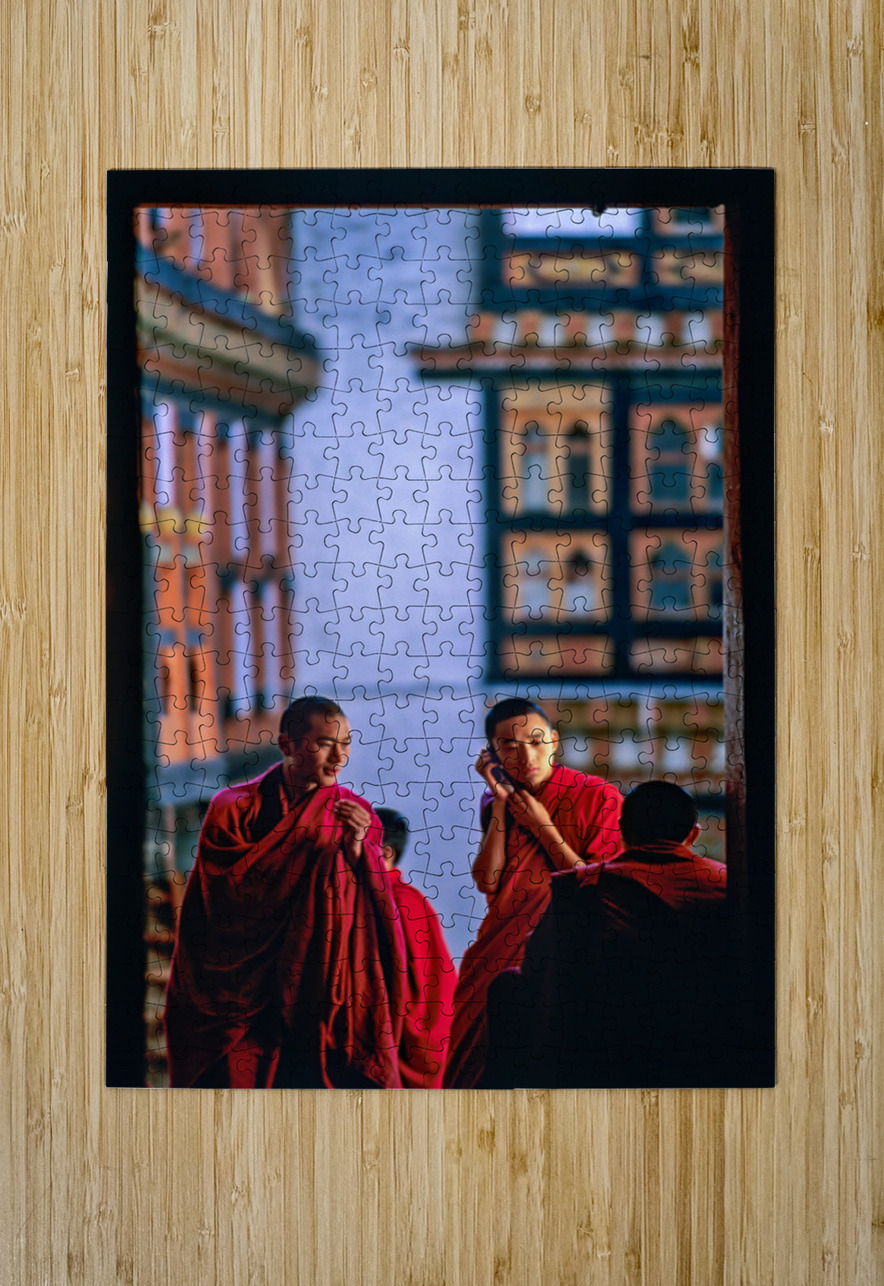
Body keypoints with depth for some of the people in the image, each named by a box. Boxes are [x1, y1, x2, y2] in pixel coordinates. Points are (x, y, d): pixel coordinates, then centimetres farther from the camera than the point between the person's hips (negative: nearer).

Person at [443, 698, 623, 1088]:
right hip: (498, 952, 5)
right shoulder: (496, 800, 9)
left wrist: (544, 827, -11)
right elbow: (487, 881, -3)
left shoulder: (600, 798, -6)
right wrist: (500, 805, -7)